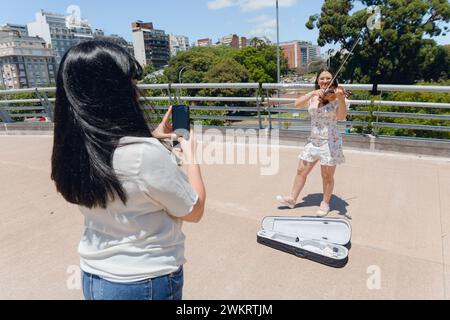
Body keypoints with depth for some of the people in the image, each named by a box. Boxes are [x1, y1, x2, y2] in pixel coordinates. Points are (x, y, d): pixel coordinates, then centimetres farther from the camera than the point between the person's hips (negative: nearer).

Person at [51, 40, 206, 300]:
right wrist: (191, 155, -5)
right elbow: (194, 211, -15)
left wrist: (151, 137, 12)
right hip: (147, 283, -6)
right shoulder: (146, 154, -30)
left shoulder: (70, 152, -9)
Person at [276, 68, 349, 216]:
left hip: (330, 142, -4)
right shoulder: (313, 97, 6)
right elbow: (297, 104, -10)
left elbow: (341, 116, -25)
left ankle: (325, 203, 25)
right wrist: (313, 93, -20)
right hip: (313, 141, 4)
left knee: (327, 176, 6)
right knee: (301, 171, 10)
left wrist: (341, 98, -41)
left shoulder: (336, 97, -8)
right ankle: (292, 198, 24)